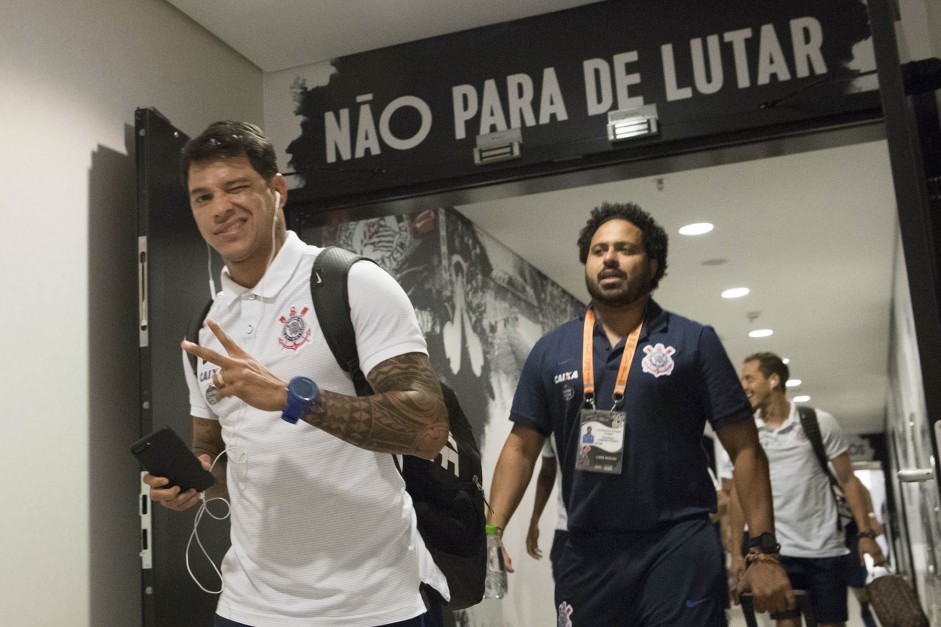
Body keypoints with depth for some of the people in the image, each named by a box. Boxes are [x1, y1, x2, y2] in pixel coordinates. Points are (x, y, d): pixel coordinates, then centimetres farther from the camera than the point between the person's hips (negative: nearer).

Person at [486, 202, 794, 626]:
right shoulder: (551, 350, 8)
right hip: (586, 556, 3)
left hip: (680, 549, -2)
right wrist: (492, 531, -3)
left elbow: (744, 448, 0)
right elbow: (522, 447, 9)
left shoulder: (693, 342, 1)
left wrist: (764, 551, -6)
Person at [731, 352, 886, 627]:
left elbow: (847, 480, 0)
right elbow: (739, 492, 6)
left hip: (825, 547, -1)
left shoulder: (819, 422, -4)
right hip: (776, 549, 1)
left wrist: (866, 533, -8)